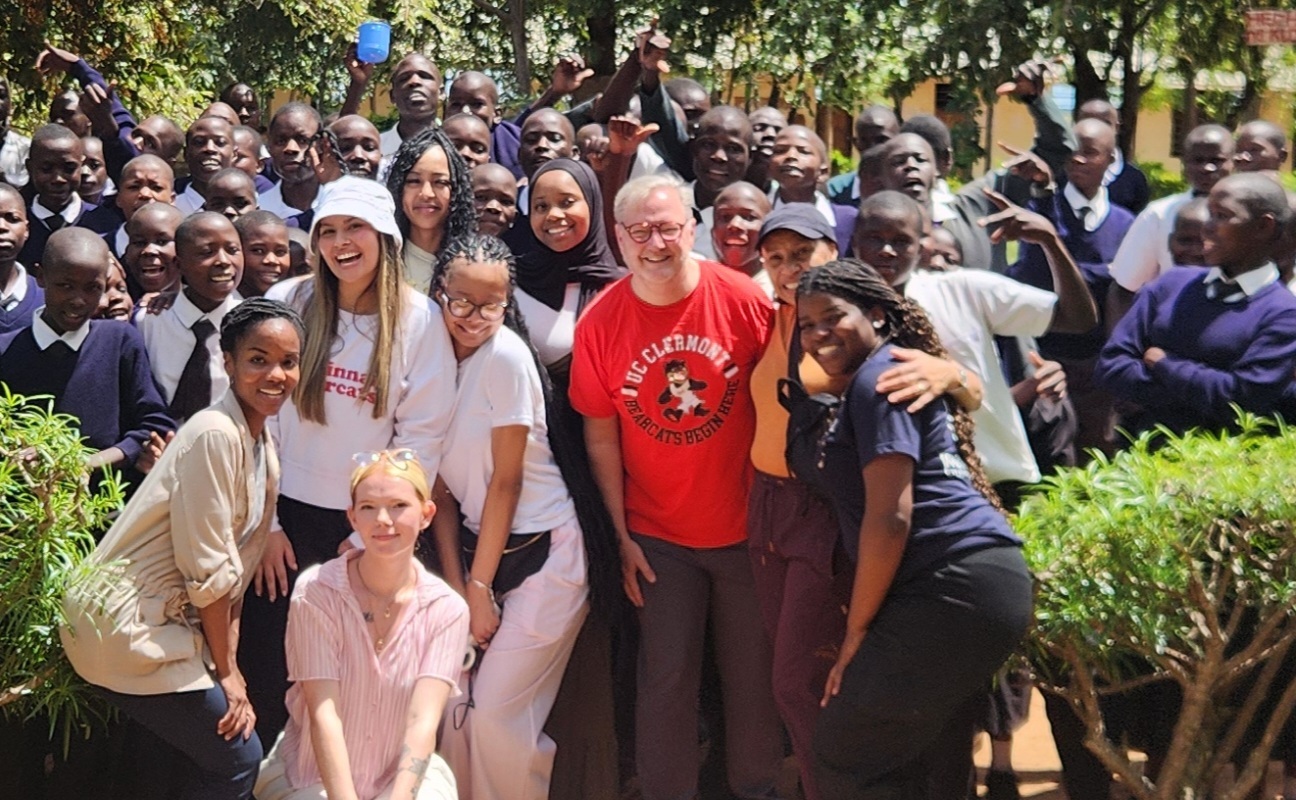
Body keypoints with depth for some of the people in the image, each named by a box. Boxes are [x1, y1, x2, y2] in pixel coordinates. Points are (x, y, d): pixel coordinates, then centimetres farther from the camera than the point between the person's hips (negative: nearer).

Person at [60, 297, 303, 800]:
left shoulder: (263, 447, 9)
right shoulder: (216, 435, -19)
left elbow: (236, 570, 10)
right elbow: (207, 570, -18)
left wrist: (229, 663, 2)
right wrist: (226, 671, -8)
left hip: (169, 623, 9)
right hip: (126, 625, -9)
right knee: (237, 757, -3)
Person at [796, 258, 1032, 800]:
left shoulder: (877, 378, -8)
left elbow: (890, 517, -16)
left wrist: (856, 631, -9)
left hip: (958, 589, -11)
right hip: (978, 584, 11)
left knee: (844, 751, -7)